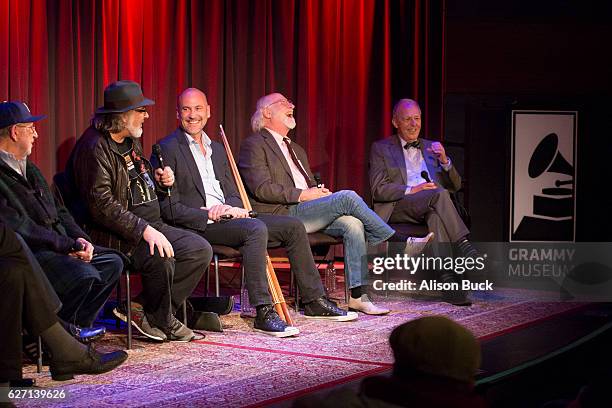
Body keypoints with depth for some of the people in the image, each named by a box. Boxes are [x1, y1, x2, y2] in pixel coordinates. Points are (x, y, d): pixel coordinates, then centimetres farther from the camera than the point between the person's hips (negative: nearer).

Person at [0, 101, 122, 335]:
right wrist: (69, 245, -17)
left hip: (58, 247, 10)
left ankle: (75, 326, 4)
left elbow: (58, 211, 21)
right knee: (84, 274, -28)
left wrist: (79, 239, 2)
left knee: (112, 262, 0)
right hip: (27, 253, -10)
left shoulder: (29, 169, 20)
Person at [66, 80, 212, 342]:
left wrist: (159, 179, 8)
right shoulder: (94, 148, -15)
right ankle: (163, 321, -4)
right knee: (161, 258, -32)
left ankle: (143, 308, -4)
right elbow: (102, 205, -23)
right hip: (116, 234, -9)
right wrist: (145, 230, -30)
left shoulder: (131, 141, 15)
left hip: (150, 226, 10)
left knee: (201, 250, -6)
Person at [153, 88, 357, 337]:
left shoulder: (217, 149, 21)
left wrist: (230, 208, -5)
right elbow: (169, 207, -11)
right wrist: (208, 215, -20)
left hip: (225, 217, 8)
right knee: (256, 229, -33)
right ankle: (263, 313, -34)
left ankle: (314, 301, 9)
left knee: (293, 226, 0)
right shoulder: (167, 149, -4)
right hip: (197, 226, -8)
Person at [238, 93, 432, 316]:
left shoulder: (297, 150, 30)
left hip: (307, 211, 8)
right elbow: (261, 189, -11)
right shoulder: (254, 145, 3)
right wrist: (302, 195, -14)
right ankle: (400, 243, -13)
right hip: (283, 214, -8)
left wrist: (319, 192, 4)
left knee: (352, 224, -21)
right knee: (347, 197, -24)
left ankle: (358, 296, -23)